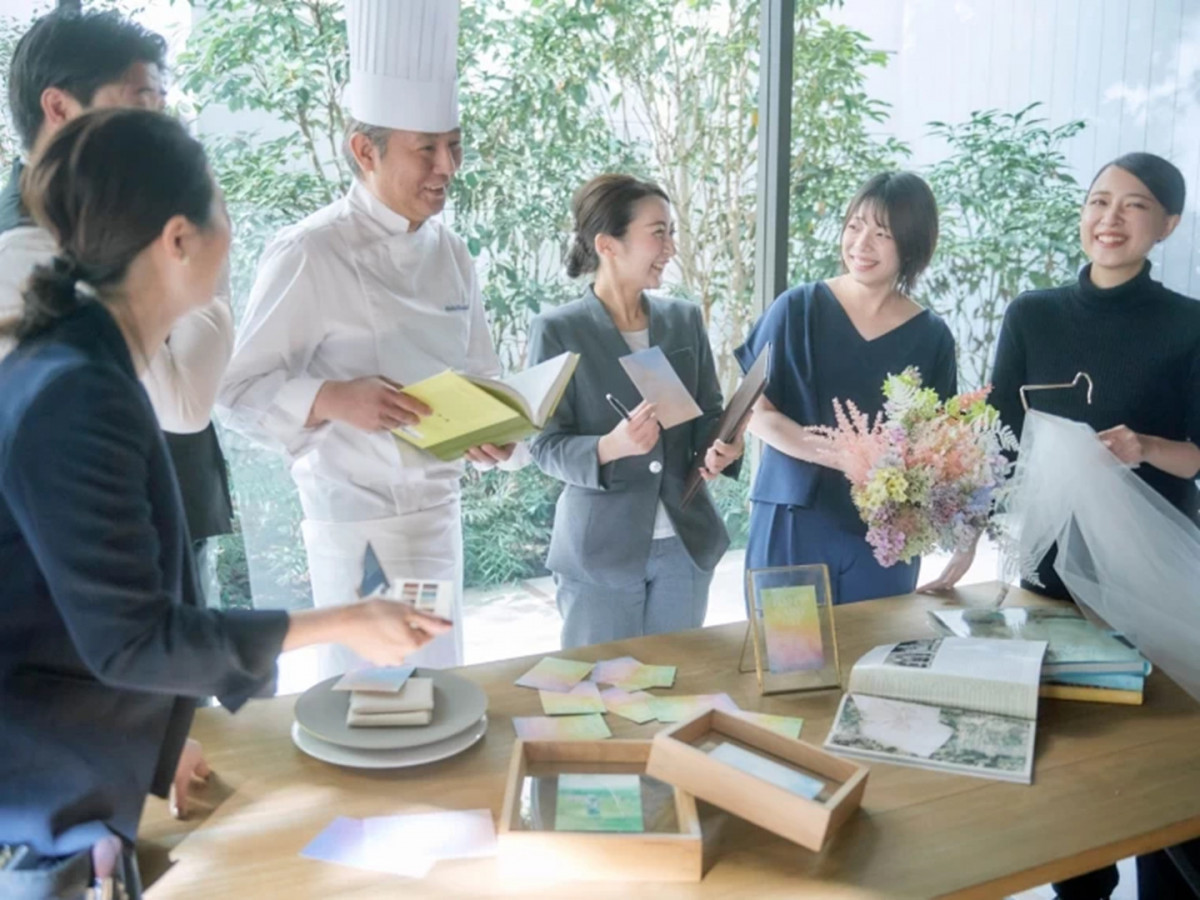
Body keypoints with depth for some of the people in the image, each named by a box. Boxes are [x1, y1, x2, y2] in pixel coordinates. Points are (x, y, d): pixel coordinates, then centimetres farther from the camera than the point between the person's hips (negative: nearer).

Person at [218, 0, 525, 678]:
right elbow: (242, 389, -12)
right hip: (354, 514, -6)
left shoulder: (451, 253, 6)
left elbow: (481, 376, 13)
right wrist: (334, 399, -29)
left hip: (439, 508, 6)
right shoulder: (310, 253, -14)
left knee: (439, 674, 15)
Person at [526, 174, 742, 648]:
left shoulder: (685, 319, 4)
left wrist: (719, 447, -12)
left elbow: (709, 413, 10)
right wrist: (610, 447, -28)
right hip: (598, 551, -4)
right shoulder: (557, 330, -9)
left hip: (685, 544, 4)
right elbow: (545, 445, -9)